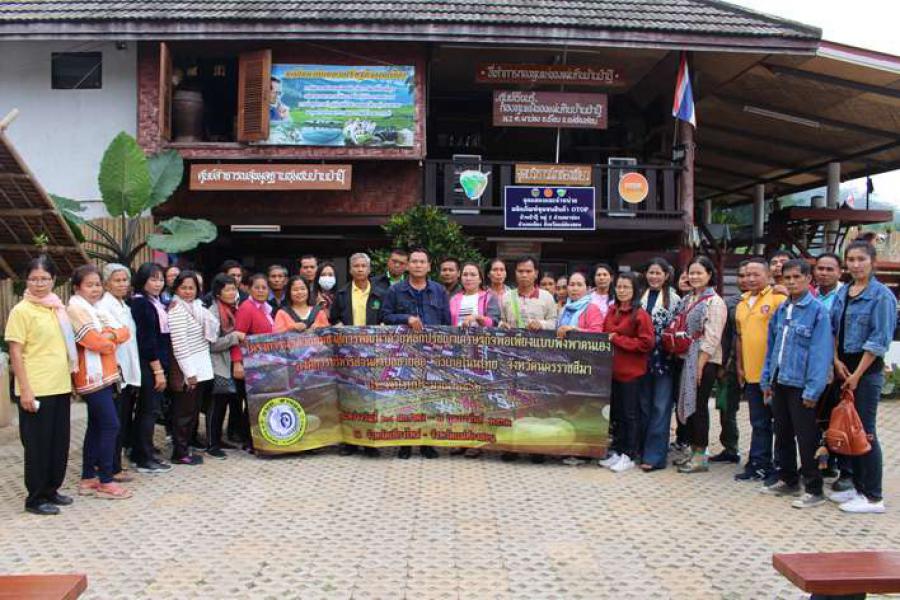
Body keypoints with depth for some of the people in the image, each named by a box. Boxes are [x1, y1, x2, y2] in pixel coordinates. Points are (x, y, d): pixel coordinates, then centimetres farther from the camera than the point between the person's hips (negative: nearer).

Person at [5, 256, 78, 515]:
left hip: (60, 387, 6)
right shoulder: (21, 310, -8)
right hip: (36, 390, -6)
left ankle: (51, 490, 26)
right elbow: (15, 353, -11)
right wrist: (25, 390, -16)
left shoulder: (57, 308, 10)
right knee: (38, 444, 3)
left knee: (59, 442, 12)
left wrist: (70, 380, 16)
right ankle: (35, 498, 14)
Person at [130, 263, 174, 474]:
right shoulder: (140, 303, -12)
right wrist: (158, 369, -18)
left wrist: (161, 366, 10)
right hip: (149, 364, -9)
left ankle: (139, 453, 22)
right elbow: (146, 339, -18)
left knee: (145, 409, 14)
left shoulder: (156, 302, 14)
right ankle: (145, 459, 1)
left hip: (157, 363, 9)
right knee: (151, 409, -5)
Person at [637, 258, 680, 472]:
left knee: (660, 407, -3)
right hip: (643, 359, 4)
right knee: (644, 406, 11)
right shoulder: (641, 297, 9)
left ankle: (654, 455, 0)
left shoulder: (674, 299, -2)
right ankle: (643, 450, 21)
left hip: (664, 360, -4)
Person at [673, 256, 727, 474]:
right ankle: (694, 451, 21)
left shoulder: (715, 302, -9)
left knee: (699, 405, -3)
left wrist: (700, 365, -18)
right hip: (688, 359, 7)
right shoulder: (687, 300, 13)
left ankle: (701, 456, 7)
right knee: (688, 403, 10)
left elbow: (711, 338, -15)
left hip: (705, 361, -7)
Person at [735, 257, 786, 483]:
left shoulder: (778, 299, -9)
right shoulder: (742, 304, 13)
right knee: (758, 423, 15)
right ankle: (758, 464, 23)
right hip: (751, 373, 7)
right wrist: (740, 367, 16)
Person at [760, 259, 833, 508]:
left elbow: (821, 352, -14)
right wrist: (766, 381, 12)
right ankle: (788, 481, 31)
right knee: (783, 435, 16)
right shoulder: (781, 310, 10)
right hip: (779, 382, 7)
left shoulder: (817, 310, -10)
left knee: (807, 439, 1)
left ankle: (814, 490, 12)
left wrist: (813, 390, -17)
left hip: (801, 385, -7)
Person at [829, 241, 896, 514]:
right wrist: (837, 361, -2)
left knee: (865, 431, -5)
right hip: (843, 367, 7)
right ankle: (858, 487, 24)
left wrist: (857, 374, -14)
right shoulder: (842, 293, 11)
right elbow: (832, 329, 13)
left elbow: (879, 340, -13)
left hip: (867, 370, -7)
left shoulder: (881, 295, -10)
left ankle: (874, 498, 4)